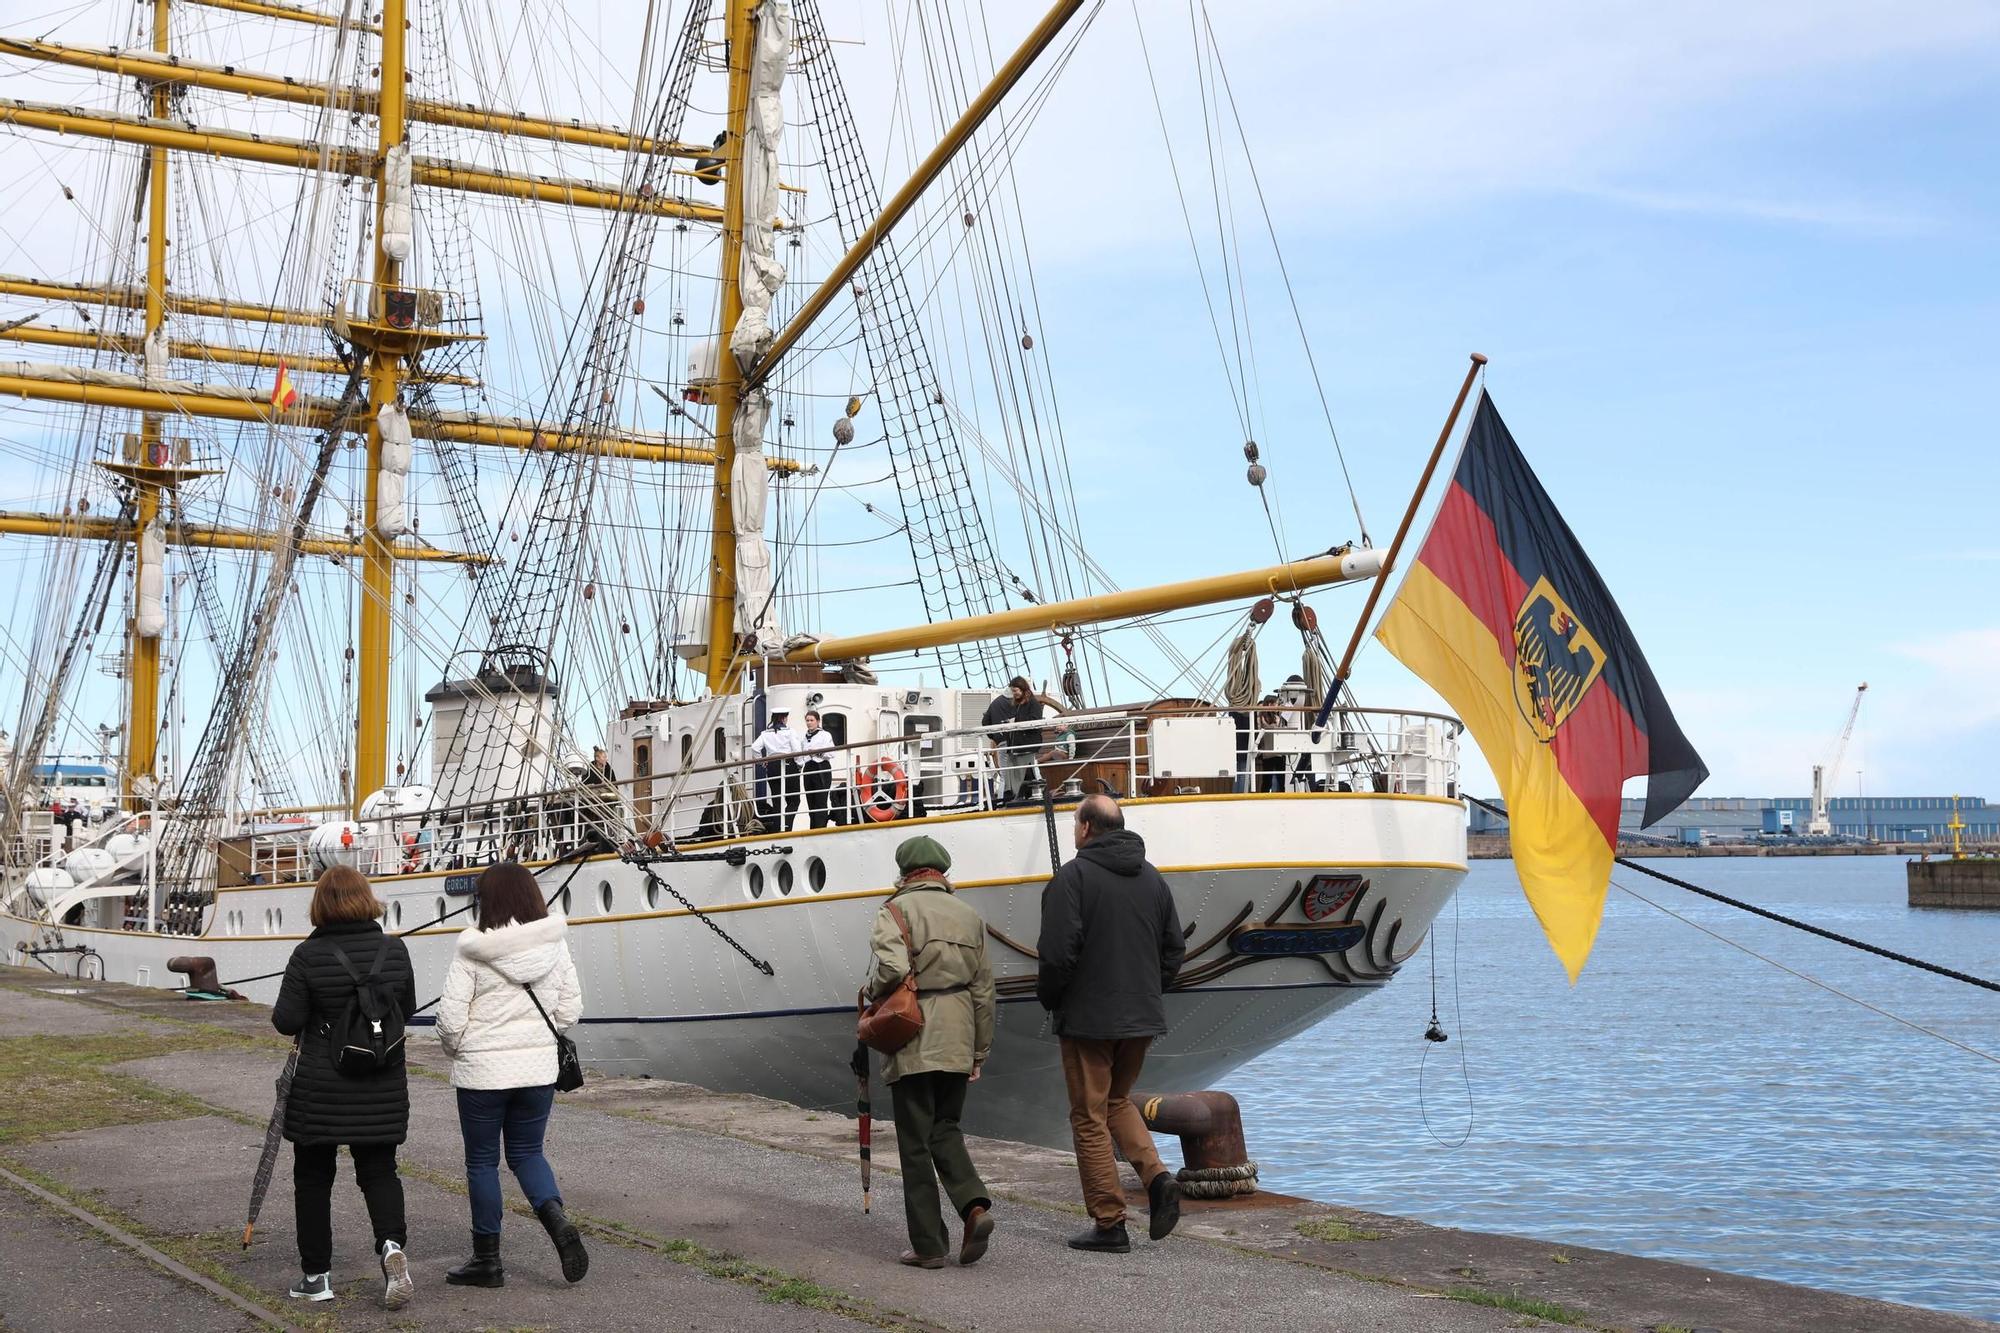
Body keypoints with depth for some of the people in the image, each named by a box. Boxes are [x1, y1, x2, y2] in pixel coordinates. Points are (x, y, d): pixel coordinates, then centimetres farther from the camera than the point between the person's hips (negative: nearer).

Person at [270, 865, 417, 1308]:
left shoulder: (308, 955, -13)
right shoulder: (394, 950, -3)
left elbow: (287, 1020, -12)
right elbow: (407, 1010, 8)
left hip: (319, 1088, -2)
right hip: (382, 1087, 3)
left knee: (313, 1176, 11)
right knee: (378, 1169, 12)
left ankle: (316, 1275, 15)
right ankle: (391, 1242, -13)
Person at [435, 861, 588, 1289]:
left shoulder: (473, 952, -13)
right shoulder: (555, 945, -3)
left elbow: (450, 1017, -12)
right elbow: (570, 1010, 1)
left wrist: (456, 1050, 8)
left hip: (482, 1070, -3)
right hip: (539, 1066, 4)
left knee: (482, 1161, 10)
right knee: (527, 1153, 18)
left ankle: (487, 1259, 17)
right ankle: (559, 1222, -6)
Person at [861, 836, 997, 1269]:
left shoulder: (897, 910, -5)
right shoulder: (968, 916, 13)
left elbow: (893, 968, -23)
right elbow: (983, 988, 14)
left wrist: (870, 992, -1)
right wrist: (979, 1051, 20)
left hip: (913, 1042, -5)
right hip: (957, 1042, 5)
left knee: (915, 1142, 2)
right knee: (945, 1129, 18)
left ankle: (929, 1244, 4)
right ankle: (975, 1204, -5)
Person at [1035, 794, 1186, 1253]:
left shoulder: (1073, 876, -13)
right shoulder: (1151, 877, 8)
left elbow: (1059, 952, -18)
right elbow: (1174, 948, 12)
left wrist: (1048, 996, -2)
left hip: (1088, 1017, -6)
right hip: (1142, 1016, 6)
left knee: (1090, 1117, 4)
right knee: (1117, 1100, 24)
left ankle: (1109, 1223, 5)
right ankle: (1157, 1177, 3)